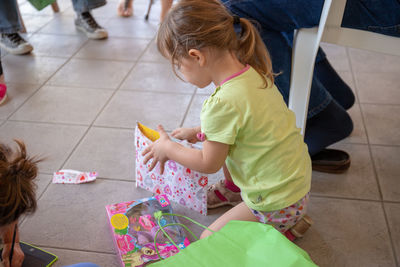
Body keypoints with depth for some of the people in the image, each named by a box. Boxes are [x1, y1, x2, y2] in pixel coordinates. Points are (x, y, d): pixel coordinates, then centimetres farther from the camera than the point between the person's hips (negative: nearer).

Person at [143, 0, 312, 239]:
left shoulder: (223, 104, -30)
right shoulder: (253, 73, -5)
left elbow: (209, 164, -15)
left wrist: (167, 148, -1)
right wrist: (199, 131, 19)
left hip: (277, 205, -8)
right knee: (221, 141, 18)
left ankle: (286, 229, 7)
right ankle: (232, 188, 32)